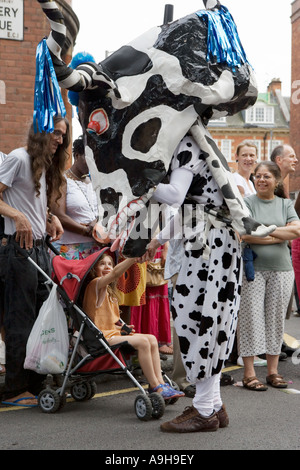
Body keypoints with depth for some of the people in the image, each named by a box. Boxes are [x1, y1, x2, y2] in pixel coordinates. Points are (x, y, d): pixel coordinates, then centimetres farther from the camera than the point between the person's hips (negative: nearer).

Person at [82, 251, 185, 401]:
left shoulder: (108, 291, 21)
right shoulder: (95, 284, -8)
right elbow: (115, 273, -29)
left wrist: (120, 328, 6)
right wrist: (133, 258, -40)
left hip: (113, 333, 10)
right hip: (103, 338, -10)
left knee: (152, 339, -4)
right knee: (142, 341, -24)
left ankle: (160, 383, -10)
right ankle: (155, 388, -19)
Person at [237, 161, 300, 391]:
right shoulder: (246, 203, 1)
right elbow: (246, 236, -13)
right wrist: (281, 236, -10)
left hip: (281, 269, 3)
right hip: (253, 269, -3)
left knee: (276, 319, 7)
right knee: (252, 318, -3)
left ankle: (273, 370, 18)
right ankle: (249, 374, 5)